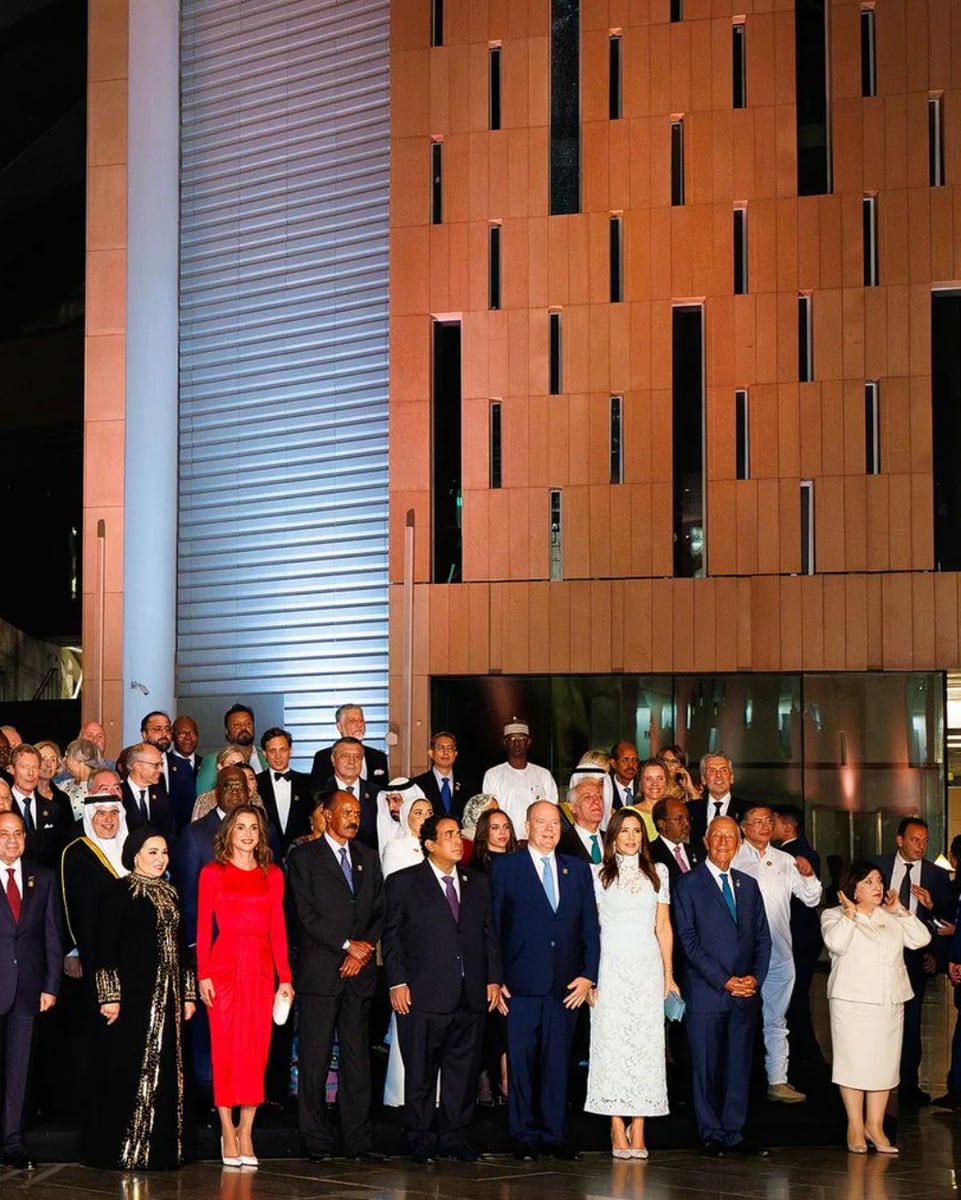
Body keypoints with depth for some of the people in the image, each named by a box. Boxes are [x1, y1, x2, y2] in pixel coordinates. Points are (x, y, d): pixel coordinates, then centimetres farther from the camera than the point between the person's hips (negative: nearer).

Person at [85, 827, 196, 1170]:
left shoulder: (170, 894, 15)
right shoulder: (119, 892, -5)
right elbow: (104, 945, -10)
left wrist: (188, 994, 14)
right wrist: (109, 995, -16)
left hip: (167, 998, 7)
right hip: (132, 995, -7)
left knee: (164, 1072, 7)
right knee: (128, 1070, -5)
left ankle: (158, 1148, 13)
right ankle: (125, 1151, 0)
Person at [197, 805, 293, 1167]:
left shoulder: (273, 875, 10)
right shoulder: (212, 873, 3)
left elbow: (278, 929, 8)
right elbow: (203, 928, -1)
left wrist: (284, 977, 2)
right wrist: (203, 974, -10)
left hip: (261, 967, 2)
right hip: (224, 965, -2)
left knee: (257, 1049, 1)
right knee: (225, 1048, 0)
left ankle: (245, 1132, 8)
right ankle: (228, 1131, 7)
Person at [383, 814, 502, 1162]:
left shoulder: (477, 883, 15)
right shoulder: (403, 883, 2)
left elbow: (489, 934, 16)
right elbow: (392, 937, 0)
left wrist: (493, 979, 8)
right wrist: (396, 982, -8)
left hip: (471, 997, 4)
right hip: (423, 996, -4)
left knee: (464, 1070, 7)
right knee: (421, 1072, 2)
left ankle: (454, 1137, 17)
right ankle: (422, 1140, 12)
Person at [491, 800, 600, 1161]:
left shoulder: (578, 870, 13)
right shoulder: (505, 868, 3)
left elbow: (590, 926, 12)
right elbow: (493, 927, 1)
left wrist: (588, 974, 1)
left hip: (566, 985, 3)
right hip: (522, 982, -3)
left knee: (558, 1061, 6)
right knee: (521, 1061, 1)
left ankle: (555, 1134, 13)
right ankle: (524, 1136, 10)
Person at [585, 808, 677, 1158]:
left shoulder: (657, 873, 13)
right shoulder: (599, 875, 6)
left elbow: (663, 926, 12)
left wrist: (668, 974, 6)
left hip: (647, 966, 2)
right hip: (611, 967, -2)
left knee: (646, 1043, -2)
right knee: (612, 1042, -5)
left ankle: (638, 1130, 0)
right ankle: (618, 1130, -2)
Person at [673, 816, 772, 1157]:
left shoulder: (748, 885, 15)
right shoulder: (688, 885, -1)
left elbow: (762, 937, 14)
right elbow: (688, 939, -8)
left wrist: (756, 977, -2)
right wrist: (723, 981, -12)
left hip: (745, 993, 4)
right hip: (706, 993, -4)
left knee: (740, 1066, 6)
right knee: (707, 1067, 0)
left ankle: (734, 1134, 13)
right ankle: (712, 1135, 8)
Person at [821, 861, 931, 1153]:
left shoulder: (890, 918, 17)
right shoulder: (835, 916, 2)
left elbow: (921, 939, 9)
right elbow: (836, 943, -18)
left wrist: (900, 911, 7)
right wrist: (850, 912, -10)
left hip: (890, 1003, 5)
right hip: (853, 1002, -5)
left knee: (884, 1063, 5)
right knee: (854, 1062, -4)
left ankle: (874, 1126, 13)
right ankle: (855, 1128, 4)